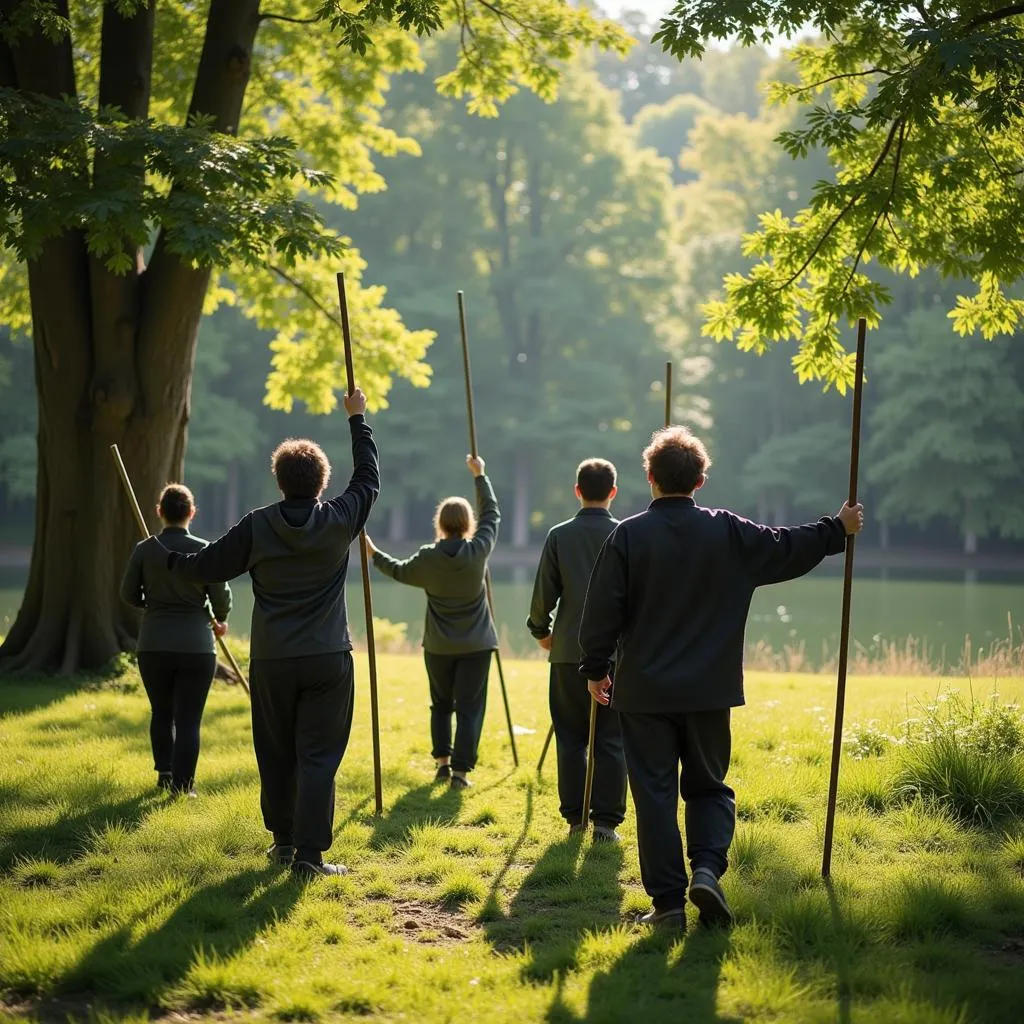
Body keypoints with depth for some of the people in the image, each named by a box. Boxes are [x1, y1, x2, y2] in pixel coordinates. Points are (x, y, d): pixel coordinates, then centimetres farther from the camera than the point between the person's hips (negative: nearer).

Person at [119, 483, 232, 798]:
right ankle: (182, 785, 0)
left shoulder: (144, 550, -3)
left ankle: (164, 773, 25)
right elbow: (221, 597, -2)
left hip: (153, 645, 2)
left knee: (161, 712, 20)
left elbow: (128, 595, 4)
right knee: (189, 719, 3)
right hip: (196, 645, -2)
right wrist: (220, 620, 20)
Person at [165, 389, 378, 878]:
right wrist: (358, 420, 23)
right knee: (318, 755, -1)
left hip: (272, 659, 1)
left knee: (276, 752, 15)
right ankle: (310, 853, -5)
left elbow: (208, 566, 3)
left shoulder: (257, 526, -5)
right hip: (328, 658, -1)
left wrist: (170, 560, 24)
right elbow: (369, 479, 13)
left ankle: (283, 839, 24)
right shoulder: (339, 520, -4)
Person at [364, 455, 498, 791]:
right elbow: (492, 514, 6)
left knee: (441, 704, 19)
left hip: (438, 646, 1)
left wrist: (375, 555, 28)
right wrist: (480, 476, 16)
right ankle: (460, 771, -6)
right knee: (469, 708, 0)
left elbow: (400, 571, 11)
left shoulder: (428, 558, -8)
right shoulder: (478, 551, -9)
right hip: (475, 646, -1)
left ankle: (442, 762, 21)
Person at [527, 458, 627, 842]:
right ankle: (606, 821, -1)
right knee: (611, 740, 2)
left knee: (571, 738, 9)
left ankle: (575, 817, 13)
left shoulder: (559, 535, 0)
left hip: (569, 652, 1)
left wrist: (540, 629, 18)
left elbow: (544, 593, 1)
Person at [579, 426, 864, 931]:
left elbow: (602, 611, -5)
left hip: (643, 691, -1)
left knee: (655, 795, 4)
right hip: (709, 691, 1)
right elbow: (787, 549, 9)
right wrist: (838, 529, 26)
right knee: (709, 787, 15)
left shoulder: (628, 535, -7)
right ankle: (707, 869, -7)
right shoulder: (728, 532, -2)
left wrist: (596, 669, 8)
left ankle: (668, 901, 3)